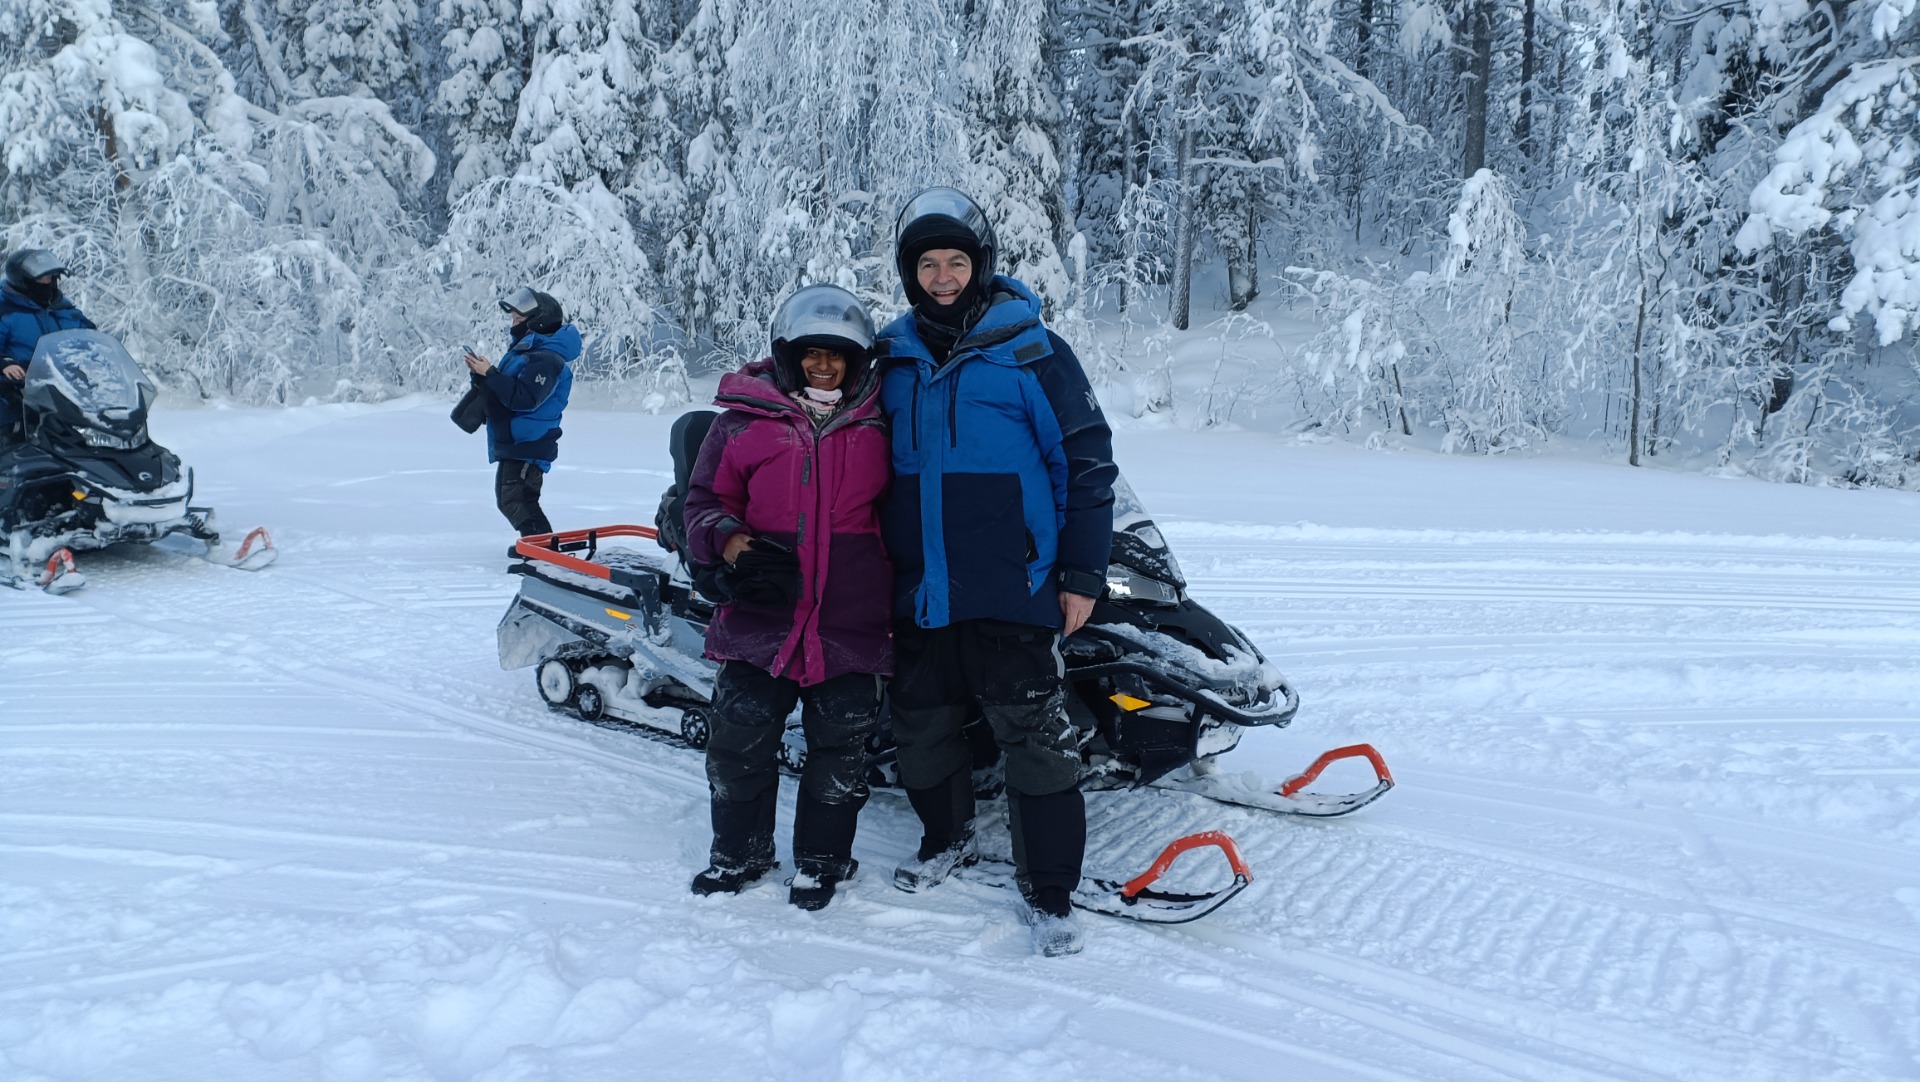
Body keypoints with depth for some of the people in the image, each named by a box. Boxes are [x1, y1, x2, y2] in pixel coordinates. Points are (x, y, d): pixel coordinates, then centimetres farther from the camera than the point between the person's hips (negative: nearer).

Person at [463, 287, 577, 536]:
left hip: (528, 446, -11)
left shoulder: (545, 359, -19)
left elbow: (524, 398, -28)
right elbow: (506, 388, 18)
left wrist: (490, 373, -24)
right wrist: (482, 374, 0)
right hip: (514, 442, 11)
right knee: (507, 499, 18)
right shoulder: (526, 350, 15)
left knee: (516, 500, -15)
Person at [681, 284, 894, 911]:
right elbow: (704, 499, 4)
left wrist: (901, 595, 5)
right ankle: (739, 852, 26)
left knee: (840, 748, 7)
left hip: (852, 625, 1)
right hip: (760, 620, 0)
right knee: (739, 740, 4)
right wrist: (730, 544, -16)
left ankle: (822, 858, 26)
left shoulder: (878, 428, 7)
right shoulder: (743, 421, 2)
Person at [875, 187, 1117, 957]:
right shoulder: (892, 357, 10)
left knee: (1036, 742, -3)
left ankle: (1050, 892, 11)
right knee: (922, 733, 16)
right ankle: (947, 838, 40)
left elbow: (1088, 462, -3)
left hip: (1011, 594, -4)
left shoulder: (1033, 351, -4)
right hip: (917, 597, 5)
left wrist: (1081, 573, -6)